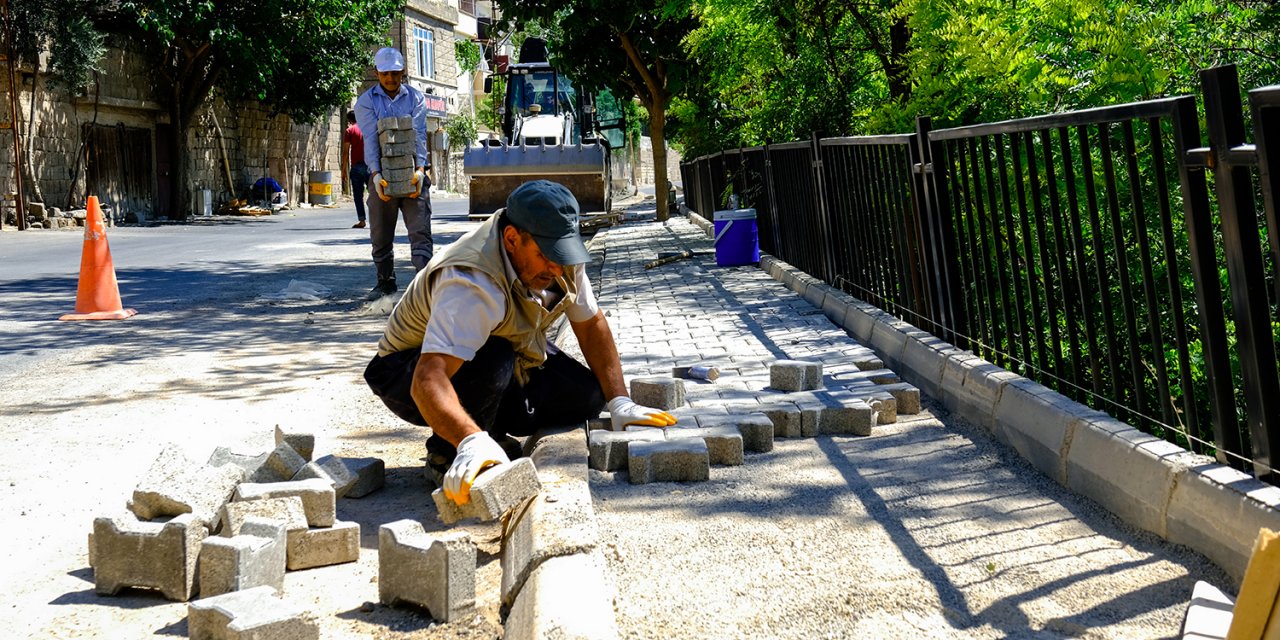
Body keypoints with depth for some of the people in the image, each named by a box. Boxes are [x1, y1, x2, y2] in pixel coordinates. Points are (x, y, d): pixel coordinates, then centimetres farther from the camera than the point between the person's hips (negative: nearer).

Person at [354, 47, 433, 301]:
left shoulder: (415, 98, 6)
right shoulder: (366, 101, 4)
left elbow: (418, 135, -4)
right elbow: (370, 139, -7)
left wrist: (419, 169, -19)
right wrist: (376, 174, -21)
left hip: (413, 173, -1)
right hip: (382, 174, 1)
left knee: (420, 230, -9)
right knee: (380, 234, 7)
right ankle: (385, 282, 19)